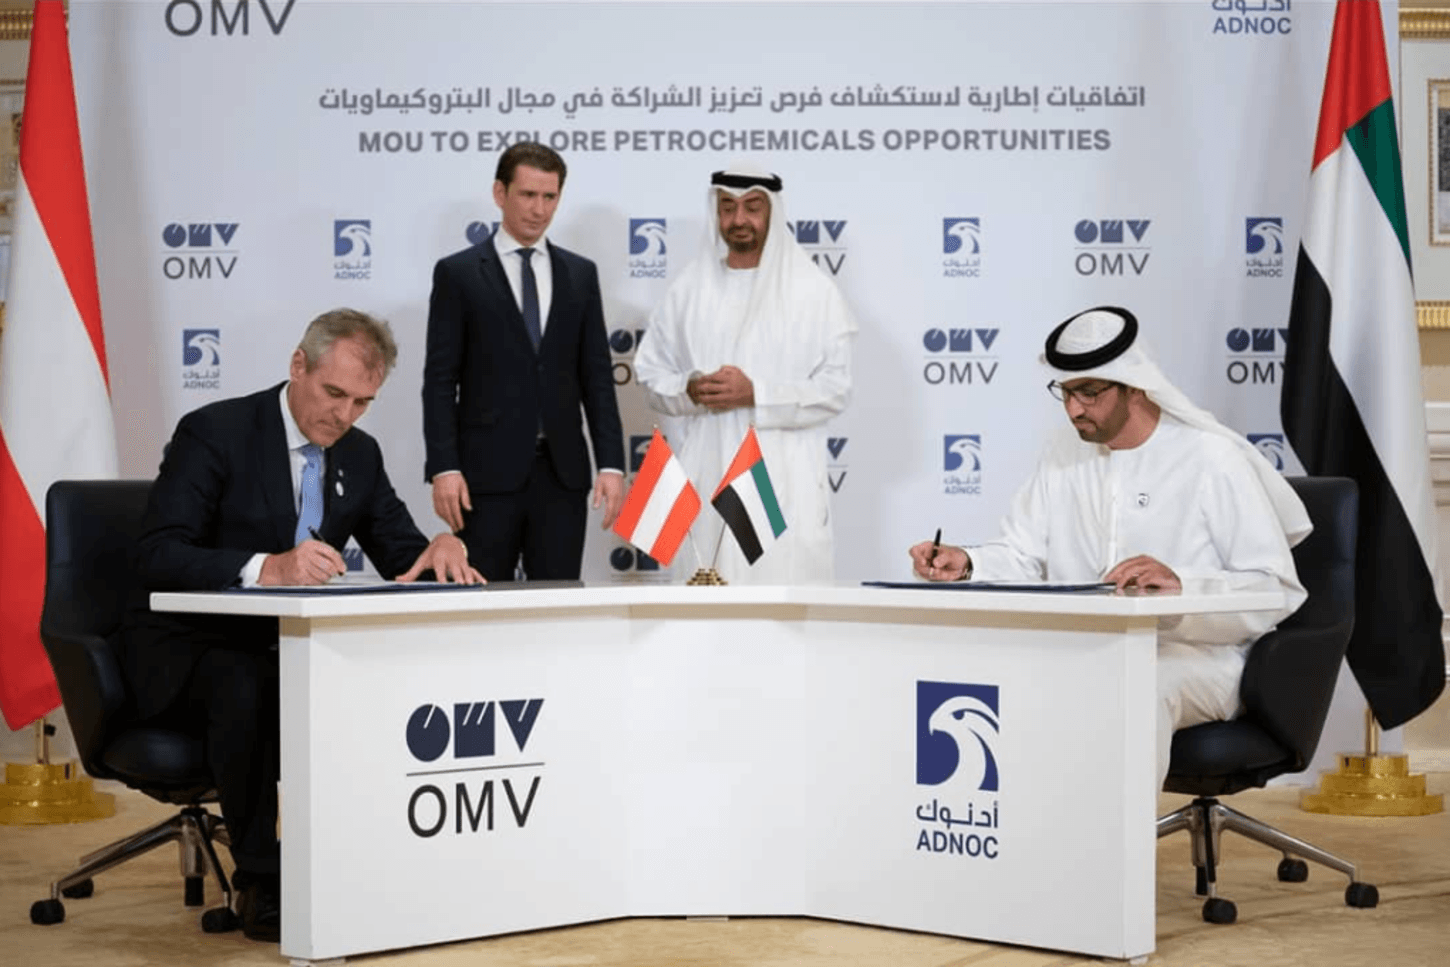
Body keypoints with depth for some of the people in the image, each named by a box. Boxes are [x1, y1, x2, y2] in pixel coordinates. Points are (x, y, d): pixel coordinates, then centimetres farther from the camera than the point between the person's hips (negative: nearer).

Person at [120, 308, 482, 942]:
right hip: (187, 653, -5)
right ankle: (261, 883, -21)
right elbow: (157, 557, -24)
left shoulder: (359, 454, 5)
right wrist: (267, 568, -41)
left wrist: (443, 547, -17)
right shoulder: (213, 433, -14)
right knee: (247, 688, -38)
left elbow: (403, 557, 8)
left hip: (284, 650, 5)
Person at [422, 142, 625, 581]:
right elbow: (440, 380, -2)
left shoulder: (580, 274, 11)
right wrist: (443, 468, -11)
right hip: (488, 471, -3)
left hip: (562, 471, 3)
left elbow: (597, 376, 9)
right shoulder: (458, 273, 2)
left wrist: (611, 463, 0)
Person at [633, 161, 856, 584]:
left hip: (784, 480, -3)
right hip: (705, 476, 3)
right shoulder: (689, 287, 8)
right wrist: (690, 390, -8)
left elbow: (836, 387, -4)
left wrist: (756, 395, -14)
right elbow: (651, 371, 13)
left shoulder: (813, 288, -1)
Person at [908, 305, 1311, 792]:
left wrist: (1181, 584, -25)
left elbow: (1278, 589, -8)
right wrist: (965, 565, -11)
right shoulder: (1064, 455, 16)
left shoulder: (1212, 460, -3)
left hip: (1194, 656, -5)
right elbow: (1022, 556, 11)